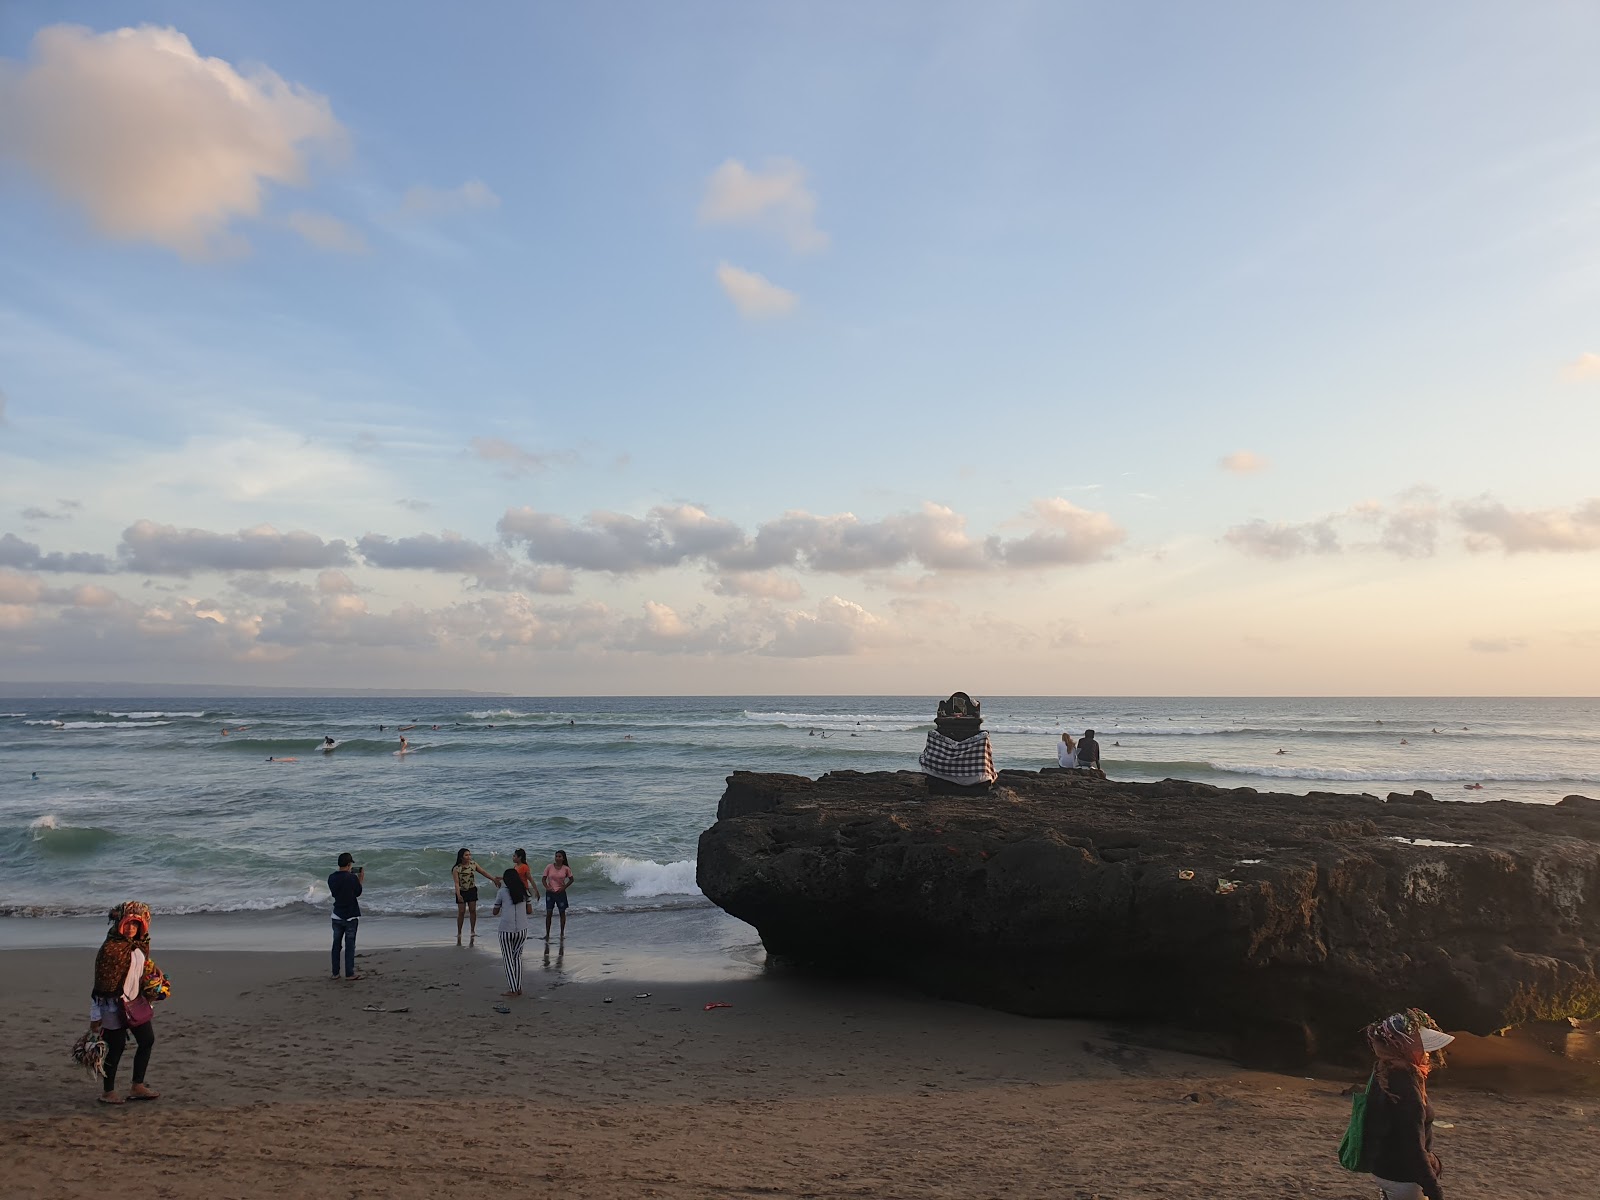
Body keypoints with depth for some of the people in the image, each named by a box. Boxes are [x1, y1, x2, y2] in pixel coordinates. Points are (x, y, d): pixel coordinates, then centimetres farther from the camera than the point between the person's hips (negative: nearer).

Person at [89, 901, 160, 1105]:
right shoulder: (110, 948, -19)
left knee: (147, 1040, 11)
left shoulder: (140, 945, 5)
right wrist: (95, 1016, -15)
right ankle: (107, 1092, 17)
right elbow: (101, 983, -17)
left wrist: (146, 999, 21)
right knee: (116, 1047, 0)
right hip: (114, 1005, -8)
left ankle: (137, 1087, 21)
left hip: (135, 1002, 8)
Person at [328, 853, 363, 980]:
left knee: (336, 944, 12)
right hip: (351, 916, -4)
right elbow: (358, 893, -3)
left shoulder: (331, 878, -2)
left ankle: (335, 973, 16)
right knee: (350, 945, 1)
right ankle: (349, 974, 3)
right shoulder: (352, 878, -16)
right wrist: (360, 880, 9)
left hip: (337, 916, 4)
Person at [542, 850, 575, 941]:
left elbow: (571, 879, 6)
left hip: (561, 892, 0)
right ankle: (547, 934, 7)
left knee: (562, 913, 7)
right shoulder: (549, 867, -4)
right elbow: (544, 879, 2)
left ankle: (562, 933, 18)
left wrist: (564, 887, -6)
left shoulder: (566, 869, -4)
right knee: (549, 913, 0)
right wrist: (547, 887, -13)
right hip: (550, 892, 0)